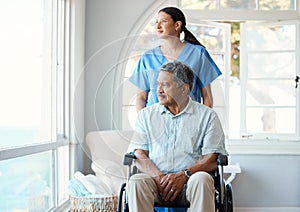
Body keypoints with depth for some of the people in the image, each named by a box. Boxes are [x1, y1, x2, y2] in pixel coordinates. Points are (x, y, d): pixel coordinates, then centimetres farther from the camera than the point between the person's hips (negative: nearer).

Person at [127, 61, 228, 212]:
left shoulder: (207, 115, 9)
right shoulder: (146, 115, 17)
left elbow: (212, 159, 0)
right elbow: (138, 154, 7)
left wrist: (184, 175, -17)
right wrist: (159, 177, -12)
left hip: (189, 180, -1)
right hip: (156, 178, 2)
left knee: (202, 179, -35)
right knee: (136, 181, -31)